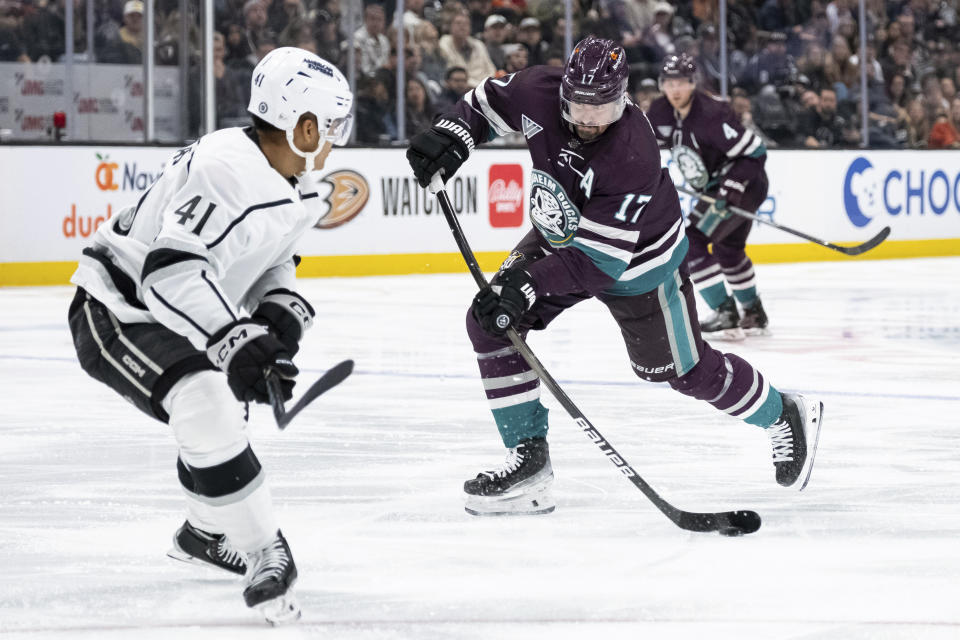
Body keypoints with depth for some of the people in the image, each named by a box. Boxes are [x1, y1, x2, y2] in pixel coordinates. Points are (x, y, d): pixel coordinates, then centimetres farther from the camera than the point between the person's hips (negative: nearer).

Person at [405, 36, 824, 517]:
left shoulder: (633, 156, -39)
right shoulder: (537, 94, -24)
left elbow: (600, 256, -37)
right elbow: (487, 101, -1)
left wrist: (528, 283, -42)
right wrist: (453, 134, -20)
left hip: (638, 257, -6)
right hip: (560, 237, 6)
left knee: (680, 369, 4)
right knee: (489, 321, -10)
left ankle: (786, 416, 30)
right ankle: (529, 460, -3)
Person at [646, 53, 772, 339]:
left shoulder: (710, 115, -29)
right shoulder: (661, 111, -4)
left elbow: (755, 152, -27)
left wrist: (732, 187, -31)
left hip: (747, 184, -10)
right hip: (717, 187, 10)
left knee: (691, 241, -18)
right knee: (728, 249, 25)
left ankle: (726, 315, -17)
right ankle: (754, 315, 44)